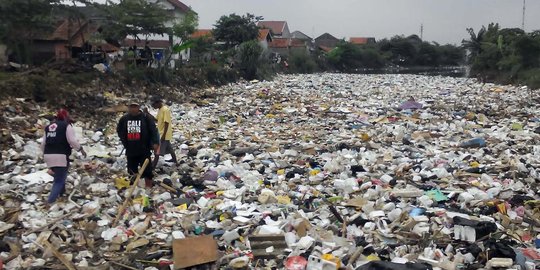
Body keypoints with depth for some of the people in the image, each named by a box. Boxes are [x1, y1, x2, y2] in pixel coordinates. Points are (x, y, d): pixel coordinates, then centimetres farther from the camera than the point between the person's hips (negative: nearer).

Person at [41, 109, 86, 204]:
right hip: (61, 156, -7)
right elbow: (72, 141, -12)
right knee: (59, 180, -2)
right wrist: (81, 149, 2)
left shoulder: (48, 127, 18)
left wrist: (45, 153, 35)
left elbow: (43, 143, 20)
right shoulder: (67, 126, -3)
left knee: (58, 176, 28)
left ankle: (61, 193, 38)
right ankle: (50, 202, -10)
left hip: (48, 156, 7)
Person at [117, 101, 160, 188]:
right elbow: (119, 130, 20)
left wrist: (155, 143, -19)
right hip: (130, 150, 4)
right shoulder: (124, 119, 5)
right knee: (132, 171, 14)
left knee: (147, 170, -2)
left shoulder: (146, 117, -5)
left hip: (144, 150, -4)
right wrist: (124, 142, 10)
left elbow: (153, 131, -9)